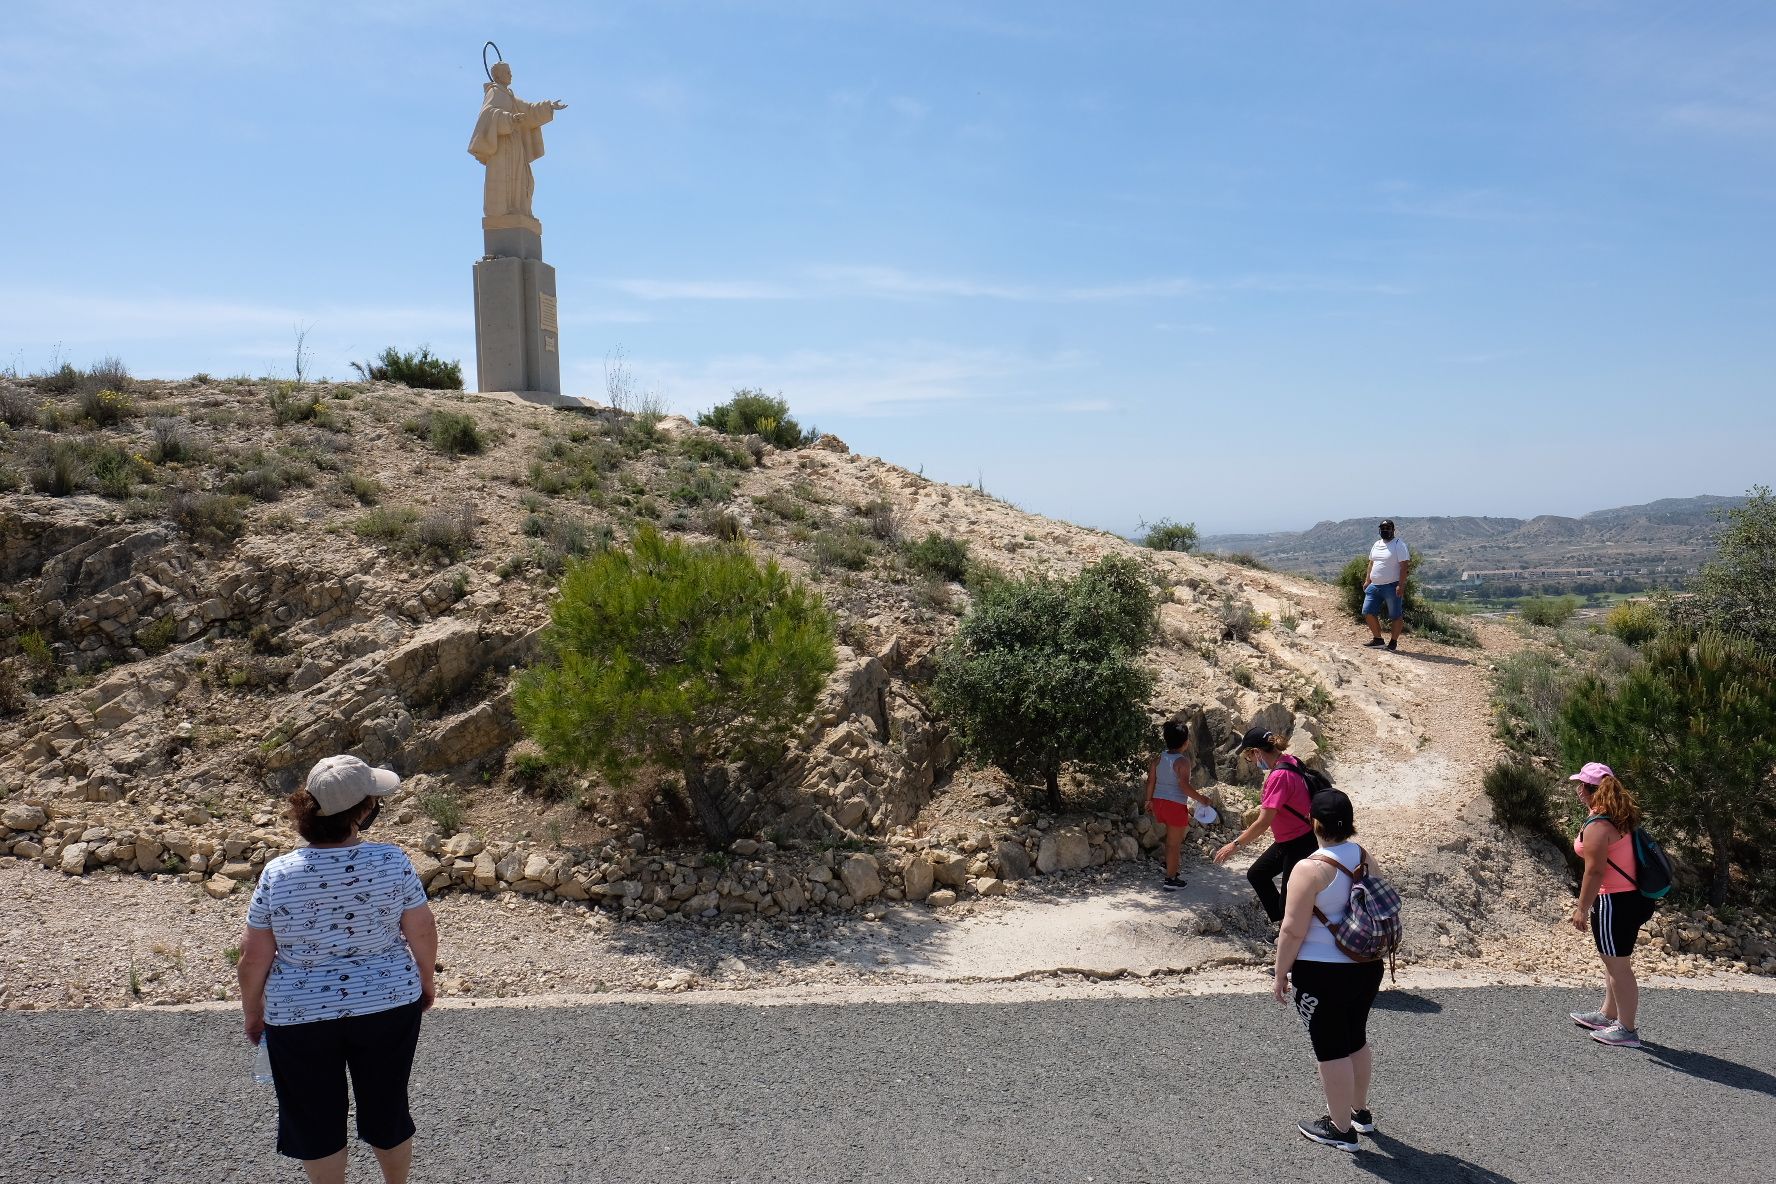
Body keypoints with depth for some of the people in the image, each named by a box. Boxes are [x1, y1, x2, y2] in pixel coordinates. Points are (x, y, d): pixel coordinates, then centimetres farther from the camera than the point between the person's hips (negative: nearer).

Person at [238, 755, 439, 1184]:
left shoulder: (277, 874, -15)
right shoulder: (393, 861, -16)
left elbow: (254, 957, -7)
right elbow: (422, 932, -6)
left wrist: (253, 1013, 10)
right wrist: (425, 982, 12)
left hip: (299, 1017, -1)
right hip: (389, 1005, 1)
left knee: (316, 1119, 19)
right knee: (387, 1107, 21)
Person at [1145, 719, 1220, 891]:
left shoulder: (1159, 758, 6)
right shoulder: (1182, 761, -13)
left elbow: (1151, 781, 9)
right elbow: (1184, 785, -22)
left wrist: (1149, 800, 21)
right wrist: (1202, 800, -14)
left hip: (1159, 802, 7)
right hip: (1175, 805, -7)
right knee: (1174, 843, 4)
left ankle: (1169, 863, 25)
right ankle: (1171, 879, 11)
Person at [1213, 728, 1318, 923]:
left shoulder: (1279, 776, -29)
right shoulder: (1288, 761, -1)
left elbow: (1264, 822, -27)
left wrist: (1235, 845, -19)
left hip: (1300, 844, -10)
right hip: (1287, 840, 10)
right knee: (1256, 874, 20)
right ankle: (1281, 920, 28)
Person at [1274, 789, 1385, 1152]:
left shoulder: (1311, 869, -22)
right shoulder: (1365, 858, 1)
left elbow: (1293, 930, -20)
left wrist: (1280, 975, -8)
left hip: (1322, 973, -7)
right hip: (1367, 966, 8)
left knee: (1330, 1049, 6)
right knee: (1356, 1039, 23)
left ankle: (1340, 1129, 17)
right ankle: (1360, 1112, 39)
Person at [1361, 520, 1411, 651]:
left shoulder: (1399, 545, -9)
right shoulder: (1377, 545, 14)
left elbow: (1404, 566, -14)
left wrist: (1401, 585, -21)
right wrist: (1367, 581, 14)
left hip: (1392, 586, -7)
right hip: (1375, 586, 7)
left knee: (1395, 616, 1)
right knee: (1368, 612, 4)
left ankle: (1393, 642, 10)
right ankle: (1377, 638, 16)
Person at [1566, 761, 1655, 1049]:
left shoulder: (1596, 825, -20)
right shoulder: (1617, 818, 9)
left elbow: (1594, 871, -21)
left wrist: (1582, 909, -14)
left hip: (1614, 903, -10)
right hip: (1631, 897, 10)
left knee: (1618, 966, 1)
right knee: (1613, 961, 23)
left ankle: (1627, 1030, 10)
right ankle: (1608, 1015, 36)